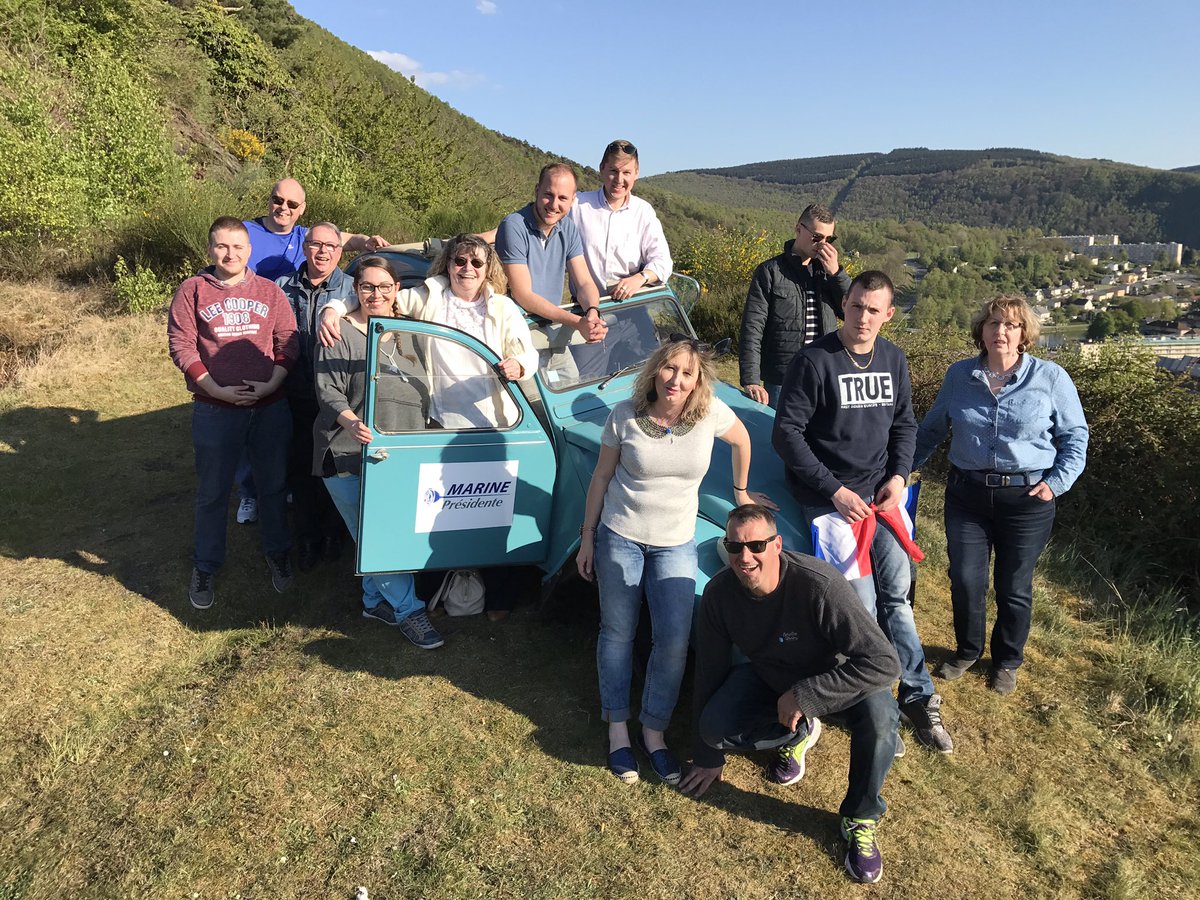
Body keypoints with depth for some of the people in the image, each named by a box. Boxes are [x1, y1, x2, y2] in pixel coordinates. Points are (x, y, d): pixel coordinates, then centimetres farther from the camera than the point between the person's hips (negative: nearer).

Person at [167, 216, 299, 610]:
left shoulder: (270, 291, 6)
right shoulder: (192, 290, 0)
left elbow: (289, 342, 2)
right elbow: (180, 345, -5)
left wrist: (272, 383, -11)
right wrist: (215, 388, -14)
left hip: (270, 407, 2)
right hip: (215, 410, -1)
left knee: (273, 485, 14)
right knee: (212, 492, 9)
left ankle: (277, 554, 32)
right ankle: (204, 567, 24)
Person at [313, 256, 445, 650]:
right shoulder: (339, 333, -8)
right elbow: (328, 391, -13)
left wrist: (420, 436, 5)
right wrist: (351, 422, -32)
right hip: (346, 453, -5)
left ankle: (376, 600, 28)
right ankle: (408, 610, 4)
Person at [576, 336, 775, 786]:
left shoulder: (711, 413, -12)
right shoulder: (624, 415, -11)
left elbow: (741, 439, 11)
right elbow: (601, 479, -2)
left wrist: (741, 490, 20)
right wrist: (587, 538, 1)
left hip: (676, 543, 1)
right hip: (619, 538, 0)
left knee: (675, 640, -4)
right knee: (618, 633, 8)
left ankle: (654, 731, 16)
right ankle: (618, 729, 24)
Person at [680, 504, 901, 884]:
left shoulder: (818, 585, -37)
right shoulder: (719, 593, -22)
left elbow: (884, 662, -37)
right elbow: (711, 671, -9)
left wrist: (804, 695, -36)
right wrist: (707, 756, -2)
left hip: (831, 681, -3)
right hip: (770, 678, 3)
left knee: (877, 713, -34)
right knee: (713, 728, -21)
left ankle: (860, 821, -7)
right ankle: (799, 732, 10)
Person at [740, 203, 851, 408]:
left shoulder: (828, 270, 11)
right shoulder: (770, 271, -2)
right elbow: (752, 329, -7)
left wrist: (836, 273, -7)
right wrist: (750, 381, -16)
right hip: (780, 382, -4)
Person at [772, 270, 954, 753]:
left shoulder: (894, 360, 7)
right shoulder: (815, 360, -12)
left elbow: (904, 424, 18)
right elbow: (785, 433, -13)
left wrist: (898, 477, 0)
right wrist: (835, 490, -15)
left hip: (879, 493, 5)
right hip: (829, 496, -5)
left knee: (896, 590, 1)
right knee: (861, 602, -9)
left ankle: (915, 697, 15)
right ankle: (918, 694, 7)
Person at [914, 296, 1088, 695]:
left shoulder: (1051, 378, -3)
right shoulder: (959, 376, 3)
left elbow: (1075, 436, 4)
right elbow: (932, 429, 12)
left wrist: (1057, 482, -7)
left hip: (1028, 500, -1)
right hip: (967, 494, 2)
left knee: (1014, 588, 10)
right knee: (965, 580, 5)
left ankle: (1007, 661, 33)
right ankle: (967, 650, 31)